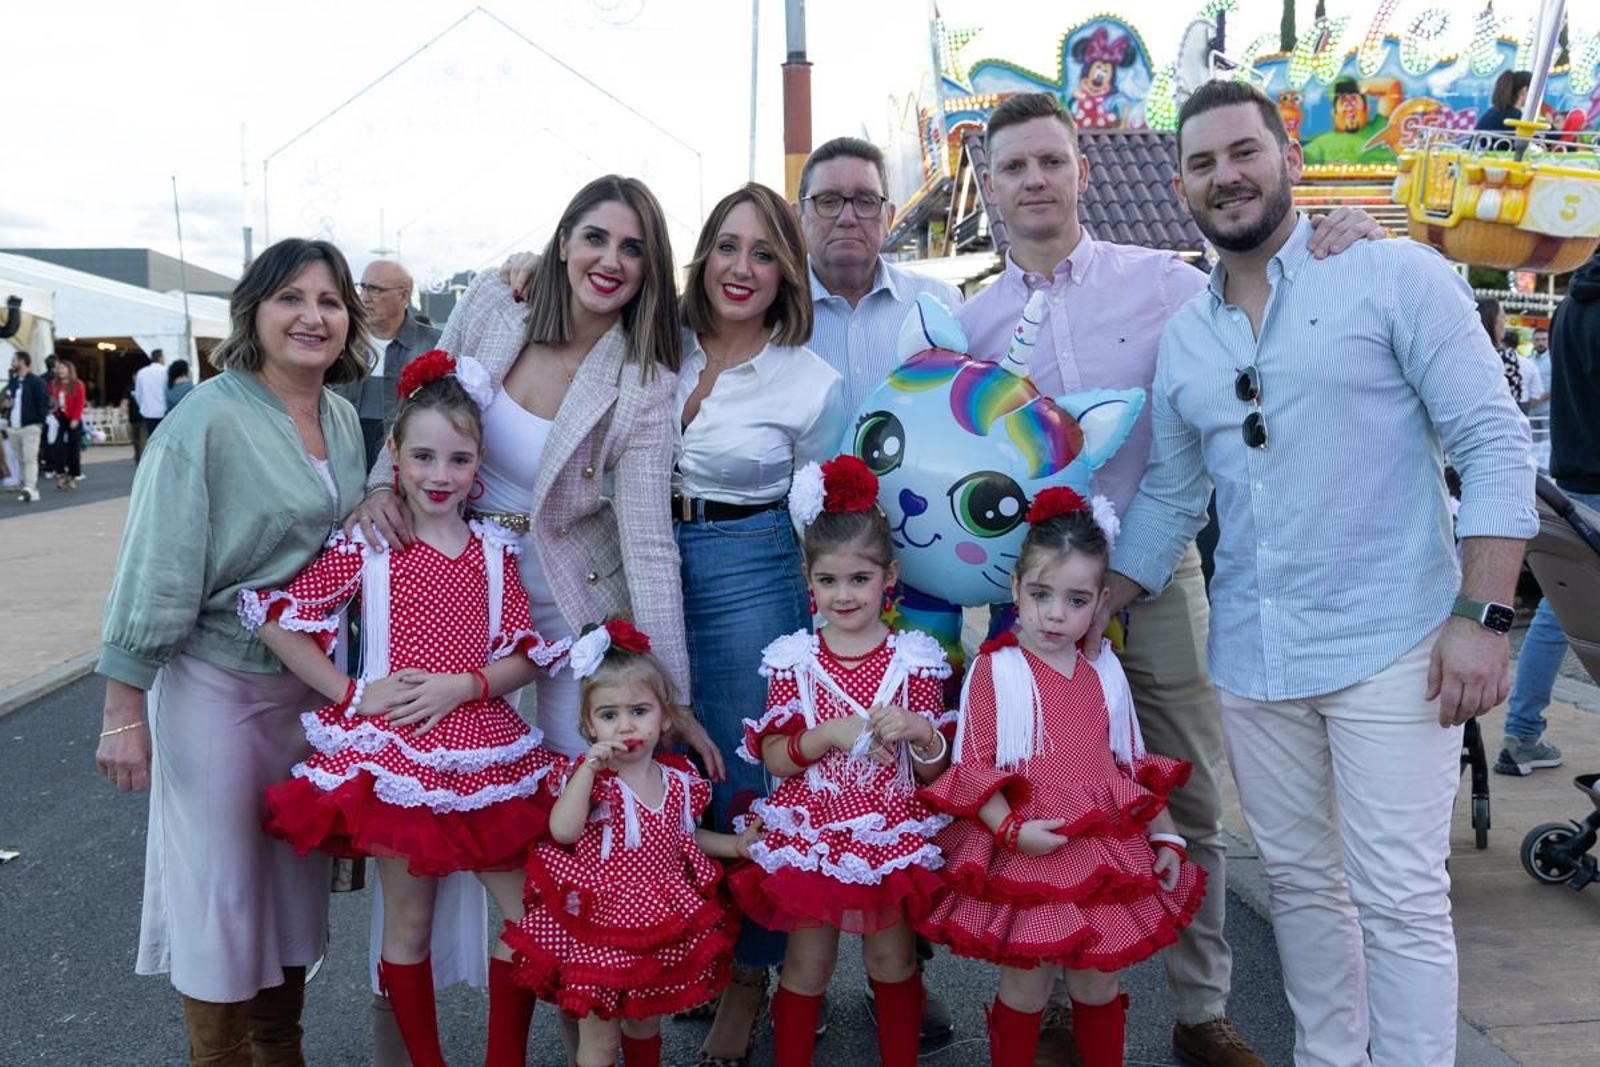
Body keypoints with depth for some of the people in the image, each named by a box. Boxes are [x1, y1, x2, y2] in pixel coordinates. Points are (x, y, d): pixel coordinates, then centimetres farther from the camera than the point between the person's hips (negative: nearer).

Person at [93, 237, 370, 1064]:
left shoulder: (343, 417, 4)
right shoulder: (209, 420, -17)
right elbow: (157, 568, -17)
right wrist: (123, 709, -16)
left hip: (312, 682, 7)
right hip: (216, 684, -6)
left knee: (296, 877, 17)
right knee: (221, 884, 5)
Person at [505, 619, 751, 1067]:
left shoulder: (679, 780, 1)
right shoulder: (591, 777, -12)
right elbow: (563, 832, -29)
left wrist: (736, 844, 12)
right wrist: (590, 767, -30)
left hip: (661, 926, 4)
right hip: (600, 927, -4)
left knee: (646, 1022, 23)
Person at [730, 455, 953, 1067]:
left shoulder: (914, 660, -3)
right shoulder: (794, 660, -3)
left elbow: (934, 770, 0)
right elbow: (773, 758, -6)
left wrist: (919, 732, -21)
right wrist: (830, 734, -21)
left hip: (893, 838, 0)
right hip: (810, 837, 0)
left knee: (892, 960, 13)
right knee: (807, 964, 9)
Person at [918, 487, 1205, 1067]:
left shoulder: (1105, 672, 8)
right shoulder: (995, 670, -8)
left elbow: (1134, 764, 15)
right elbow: (972, 768, -10)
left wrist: (1165, 835, 12)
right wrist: (1011, 829, -21)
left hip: (1107, 852, 5)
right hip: (1026, 854, -4)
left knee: (1098, 982, 15)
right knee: (1027, 984, 4)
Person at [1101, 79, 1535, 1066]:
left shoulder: (1396, 275, -3)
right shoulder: (1184, 339, 11)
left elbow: (1494, 443, -7)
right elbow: (1169, 501, 16)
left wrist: (1484, 617, -14)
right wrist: (1091, 621, 11)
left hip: (1389, 649, -5)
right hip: (1252, 659, 5)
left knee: (1400, 900, -2)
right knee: (1299, 883, 15)